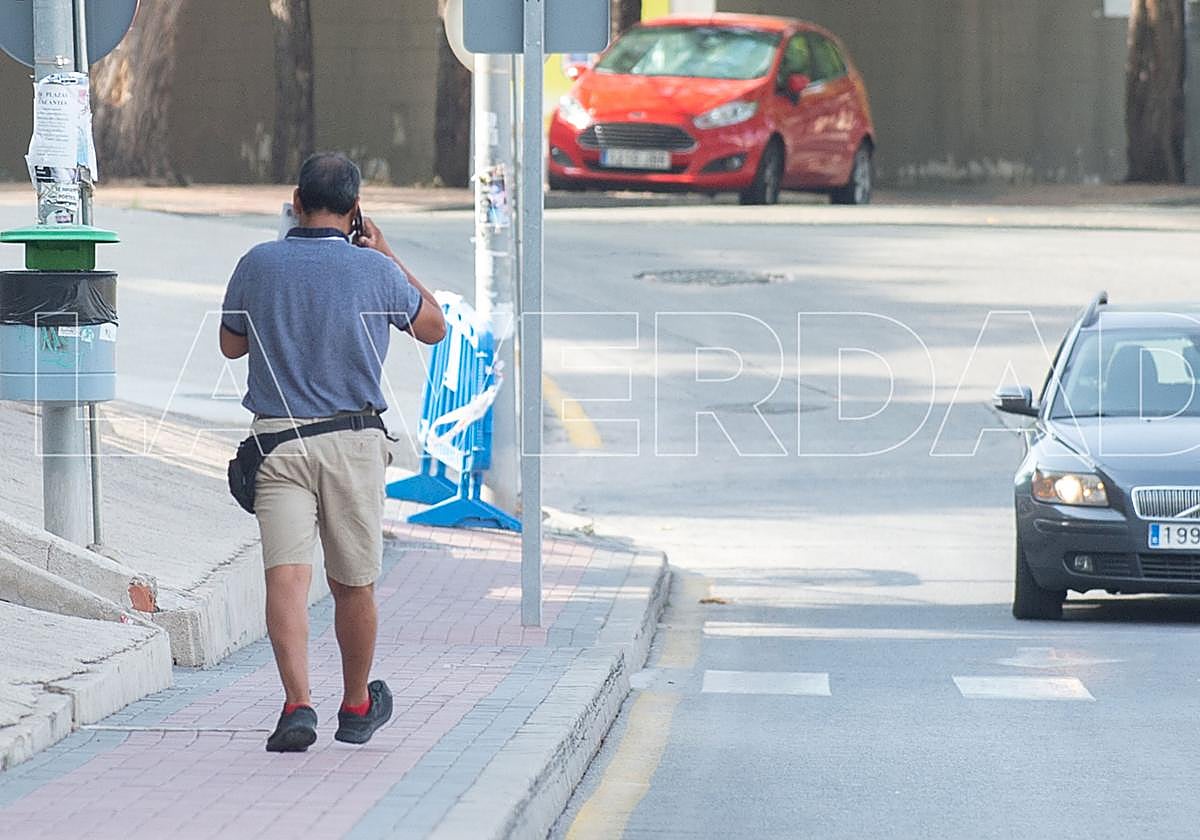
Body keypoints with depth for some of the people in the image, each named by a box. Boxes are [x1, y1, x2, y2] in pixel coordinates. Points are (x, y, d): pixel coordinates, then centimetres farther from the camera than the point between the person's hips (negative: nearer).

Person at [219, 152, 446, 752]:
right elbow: (433, 328, 15)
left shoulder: (258, 264, -1)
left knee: (286, 577, -8)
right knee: (352, 585, 14)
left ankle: (297, 704, -26)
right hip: (353, 441, 0)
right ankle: (357, 707, 30)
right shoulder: (375, 270, -3)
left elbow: (231, 345, 14)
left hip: (277, 439, 0)